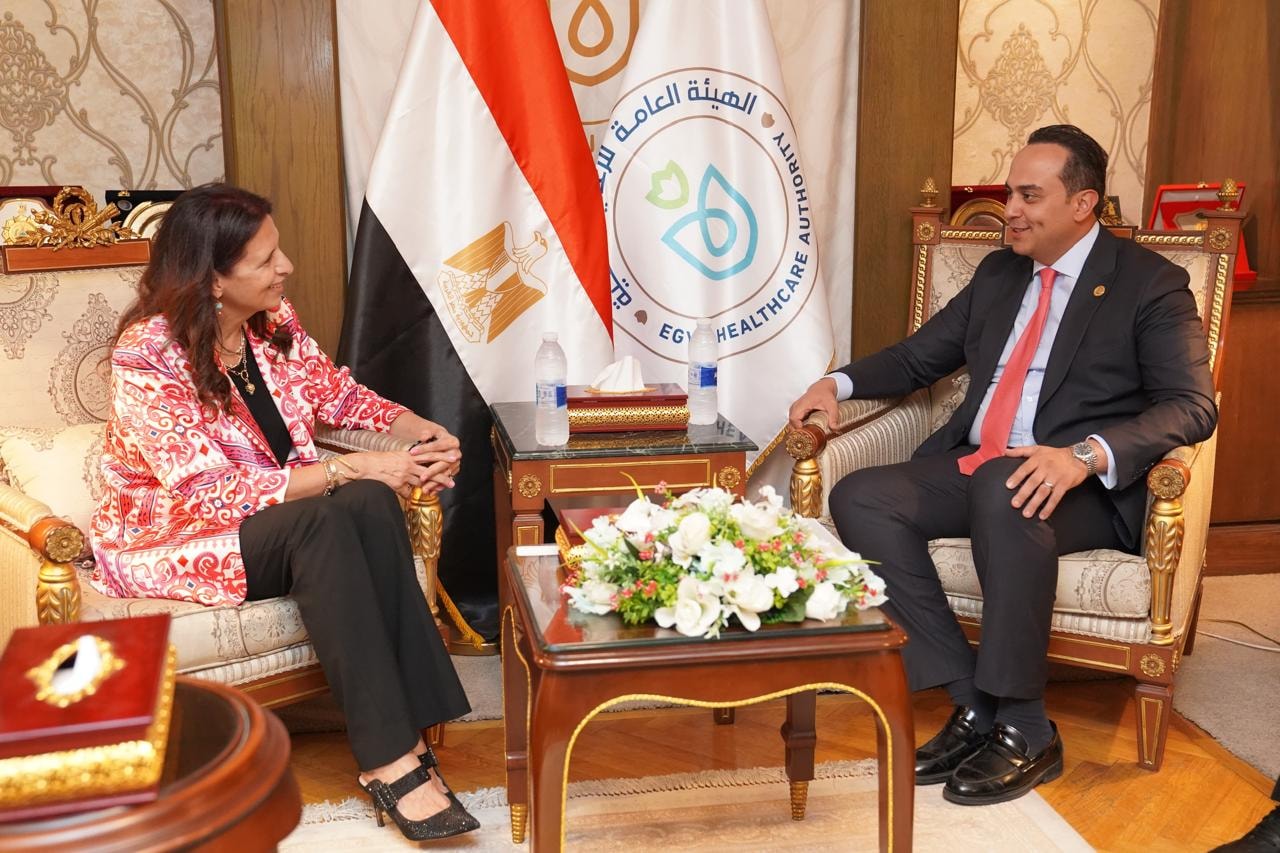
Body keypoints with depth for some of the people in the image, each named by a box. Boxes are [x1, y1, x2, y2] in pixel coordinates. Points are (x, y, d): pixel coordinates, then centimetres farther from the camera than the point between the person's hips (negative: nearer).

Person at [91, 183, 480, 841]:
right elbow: (213, 492, -27)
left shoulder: (273, 320, -3)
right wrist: (350, 470, -28)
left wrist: (418, 429, -10)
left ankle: (406, 730, -29)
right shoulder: (147, 358, -23)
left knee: (371, 504, -27)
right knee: (324, 520, -34)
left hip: (277, 510, 6)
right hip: (169, 539, -6)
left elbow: (336, 393, 10)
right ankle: (388, 761, -33)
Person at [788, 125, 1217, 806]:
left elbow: (1192, 406, -12)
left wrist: (1085, 455, -30)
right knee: (859, 499, -20)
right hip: (972, 468, 6)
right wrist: (841, 382, 5)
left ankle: (1024, 731, -24)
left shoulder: (1150, 284, 0)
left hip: (1082, 489, -6)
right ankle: (973, 703, -16)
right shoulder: (998, 273, 19)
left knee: (1001, 491, -39)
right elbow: (919, 357, 25)